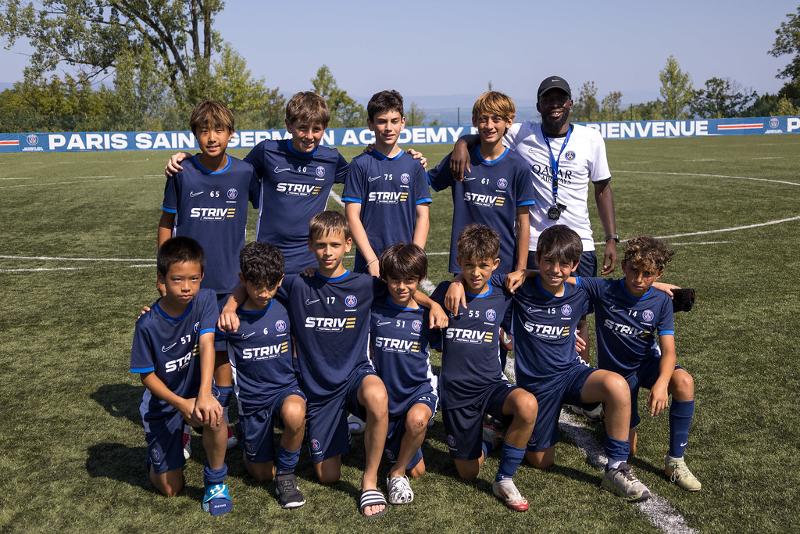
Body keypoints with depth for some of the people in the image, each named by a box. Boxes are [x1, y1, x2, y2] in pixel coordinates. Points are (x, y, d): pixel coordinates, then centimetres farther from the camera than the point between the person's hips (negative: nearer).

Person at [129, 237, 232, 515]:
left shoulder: (205, 299, -18)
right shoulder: (148, 324, -22)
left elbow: (206, 344, -29)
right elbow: (146, 375, -13)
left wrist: (204, 395, -42)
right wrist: (181, 404, -27)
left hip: (196, 388, 1)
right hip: (162, 401, -1)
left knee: (212, 414, -36)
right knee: (170, 489, 2)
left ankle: (215, 481, -9)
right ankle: (167, 447, 37)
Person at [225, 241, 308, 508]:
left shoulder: (283, 310, -4)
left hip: (286, 388, 0)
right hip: (251, 397, 0)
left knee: (294, 413, -36)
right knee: (263, 474, 5)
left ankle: (286, 472, -9)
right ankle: (254, 452, 41)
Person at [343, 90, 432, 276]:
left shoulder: (414, 166, 6)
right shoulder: (360, 164, 1)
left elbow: (422, 216, 4)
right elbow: (352, 215, -3)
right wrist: (372, 260, -11)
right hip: (368, 263, -1)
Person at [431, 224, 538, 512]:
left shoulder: (502, 297, -1)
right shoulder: (446, 292, -4)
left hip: (492, 383, 0)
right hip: (455, 391, 0)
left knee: (527, 405, -34)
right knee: (468, 473, 4)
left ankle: (504, 479, -13)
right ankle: (486, 442, 41)